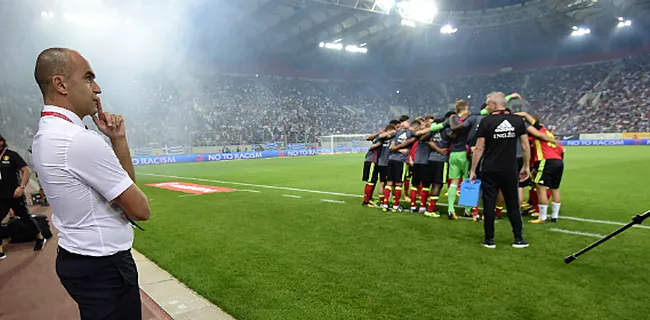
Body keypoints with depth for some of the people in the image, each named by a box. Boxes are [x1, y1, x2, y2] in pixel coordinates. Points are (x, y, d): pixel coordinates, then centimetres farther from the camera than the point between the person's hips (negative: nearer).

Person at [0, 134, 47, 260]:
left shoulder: (11, 155, -6)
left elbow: (27, 171, -11)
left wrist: (21, 187, -20)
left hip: (15, 195, -4)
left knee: (26, 217, 8)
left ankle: (40, 239, 27)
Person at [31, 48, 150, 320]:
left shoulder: (46, 136, 7)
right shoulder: (81, 141, -24)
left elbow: (124, 182, 7)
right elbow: (140, 209, -19)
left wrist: (118, 139, -4)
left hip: (75, 258, 10)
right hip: (104, 267, -10)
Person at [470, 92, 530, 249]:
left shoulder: (486, 121, -5)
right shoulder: (518, 120, 2)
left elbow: (479, 148, -6)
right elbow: (526, 146, 3)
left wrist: (473, 170, -1)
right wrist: (526, 166, 14)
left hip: (489, 171, -2)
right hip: (510, 170, 2)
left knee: (489, 204, 5)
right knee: (513, 204, 12)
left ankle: (489, 239, 11)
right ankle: (519, 239, 17)